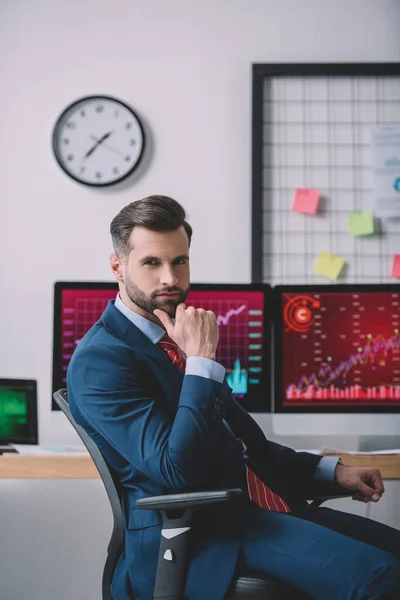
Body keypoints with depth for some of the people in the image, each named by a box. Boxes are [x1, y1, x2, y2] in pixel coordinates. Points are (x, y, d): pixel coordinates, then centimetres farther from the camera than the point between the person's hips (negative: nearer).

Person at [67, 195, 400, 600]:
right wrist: (202, 360, -18)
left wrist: (329, 470, 15)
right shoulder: (98, 361, -12)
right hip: (205, 532, -9)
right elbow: (176, 469, -21)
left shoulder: (175, 338, 16)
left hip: (259, 503, 9)